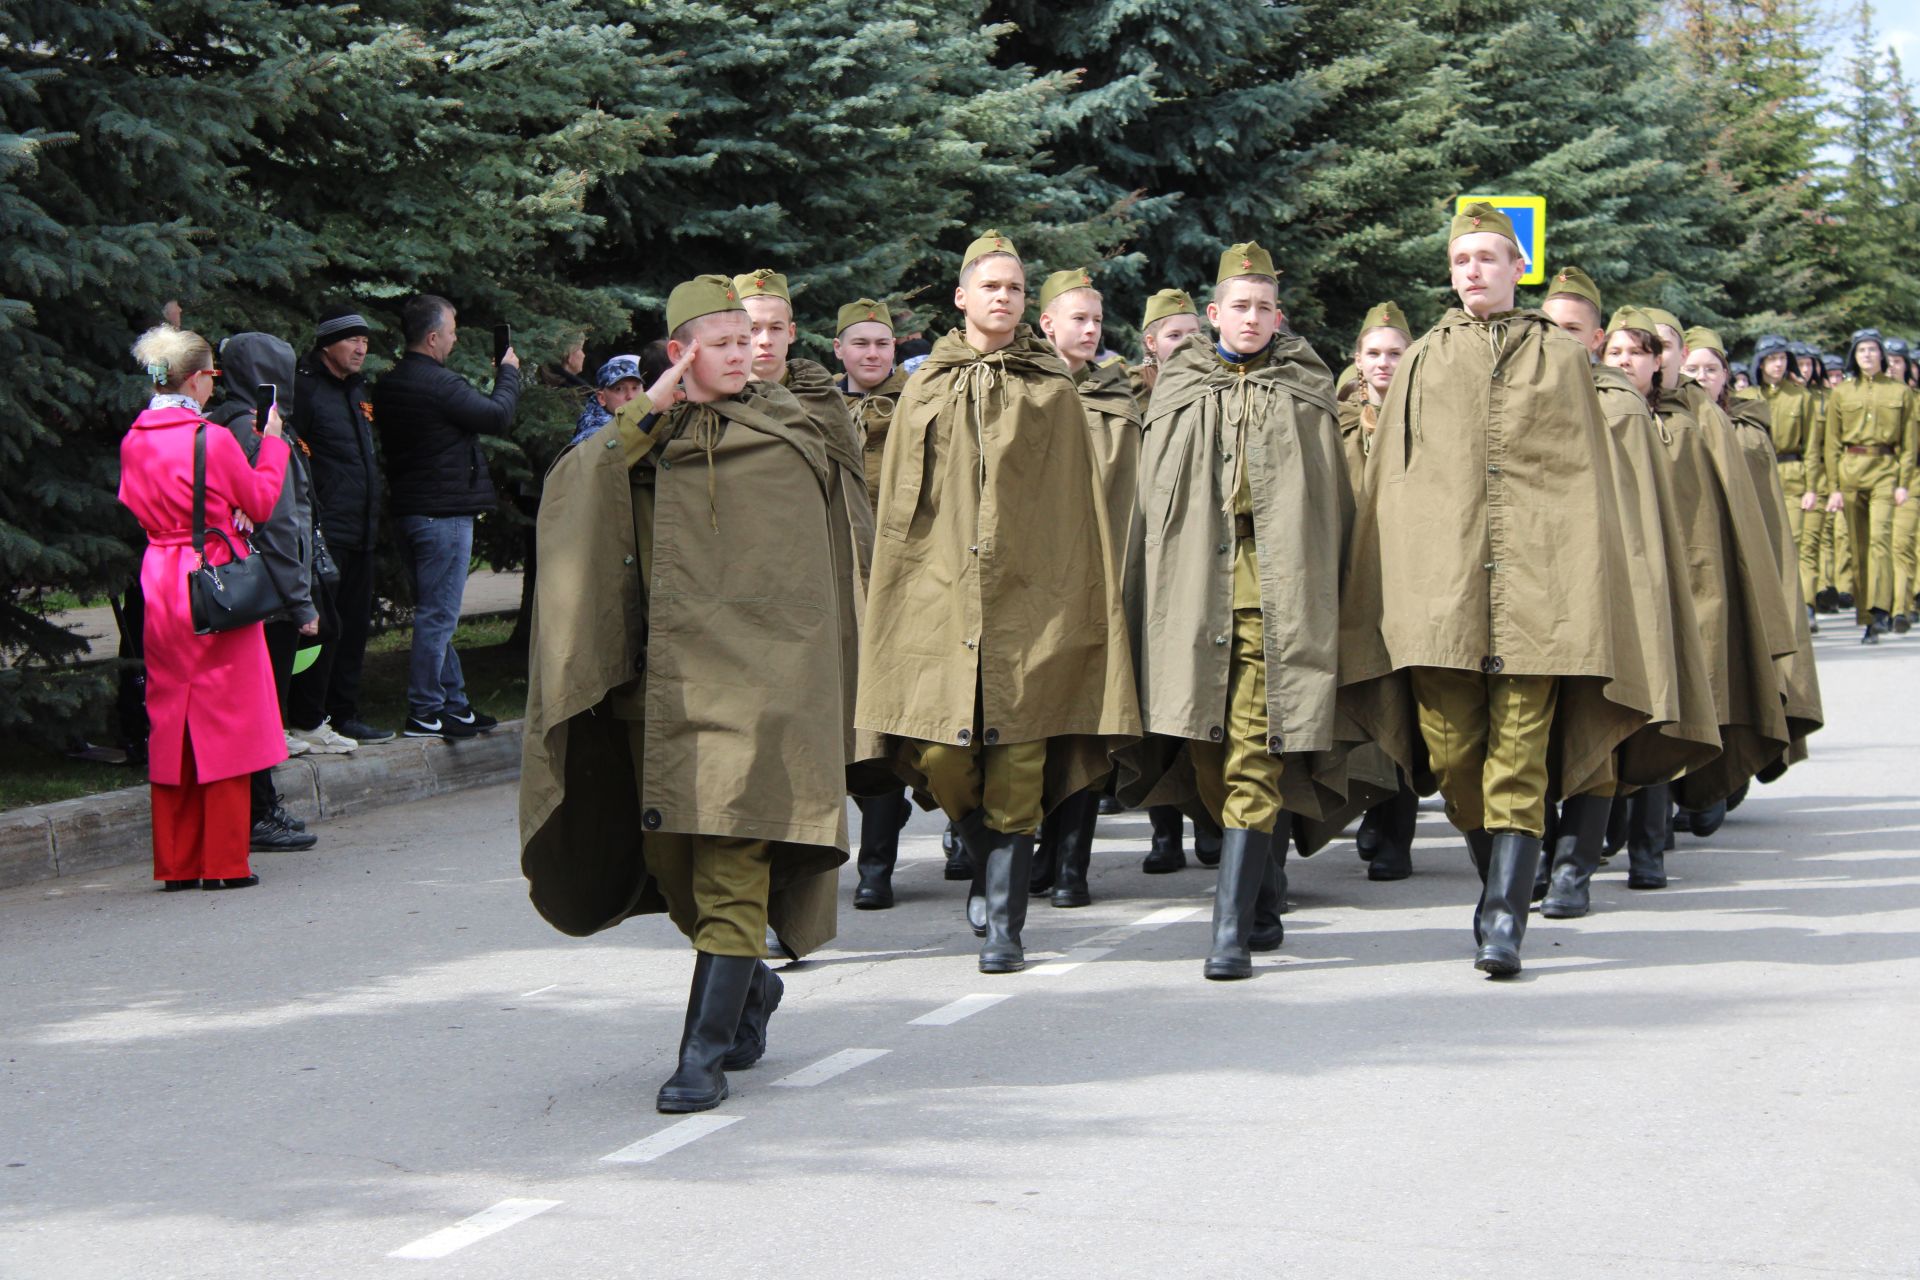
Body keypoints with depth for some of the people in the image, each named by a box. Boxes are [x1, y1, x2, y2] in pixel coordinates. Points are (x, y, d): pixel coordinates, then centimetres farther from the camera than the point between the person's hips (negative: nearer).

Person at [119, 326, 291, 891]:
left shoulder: (134, 441, 4)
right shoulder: (212, 439, -13)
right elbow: (260, 504, -2)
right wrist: (272, 441, 8)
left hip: (159, 586, 6)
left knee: (169, 723, 10)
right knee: (223, 721, 2)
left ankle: (177, 862, 14)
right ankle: (224, 861, 4)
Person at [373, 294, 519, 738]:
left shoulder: (387, 385, 10)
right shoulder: (439, 384, -19)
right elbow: (498, 417, -13)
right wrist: (508, 373, 3)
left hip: (409, 509, 10)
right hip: (444, 511, -10)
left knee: (435, 614, 15)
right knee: (438, 615, -4)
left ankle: (453, 704, 22)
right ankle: (424, 712, -1)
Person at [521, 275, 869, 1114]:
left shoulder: (789, 438, 7)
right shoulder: (643, 438, 13)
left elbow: (822, 567, 7)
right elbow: (567, 492, -5)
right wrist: (643, 417, -10)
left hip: (756, 674, -3)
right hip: (665, 676, 3)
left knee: (733, 863, -10)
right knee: (671, 856, 7)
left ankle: (705, 1054, -10)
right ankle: (750, 986, 33)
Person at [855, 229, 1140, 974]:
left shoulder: (1053, 394, 10)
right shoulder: (926, 393, 14)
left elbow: (1080, 510, 9)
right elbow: (896, 510, 14)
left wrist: (1089, 602, 1)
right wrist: (894, 600, 7)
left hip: (1031, 600, -1)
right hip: (941, 597, 1)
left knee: (1015, 772, -6)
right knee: (941, 759, -5)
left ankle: (1004, 926, 1)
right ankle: (988, 868, 23)